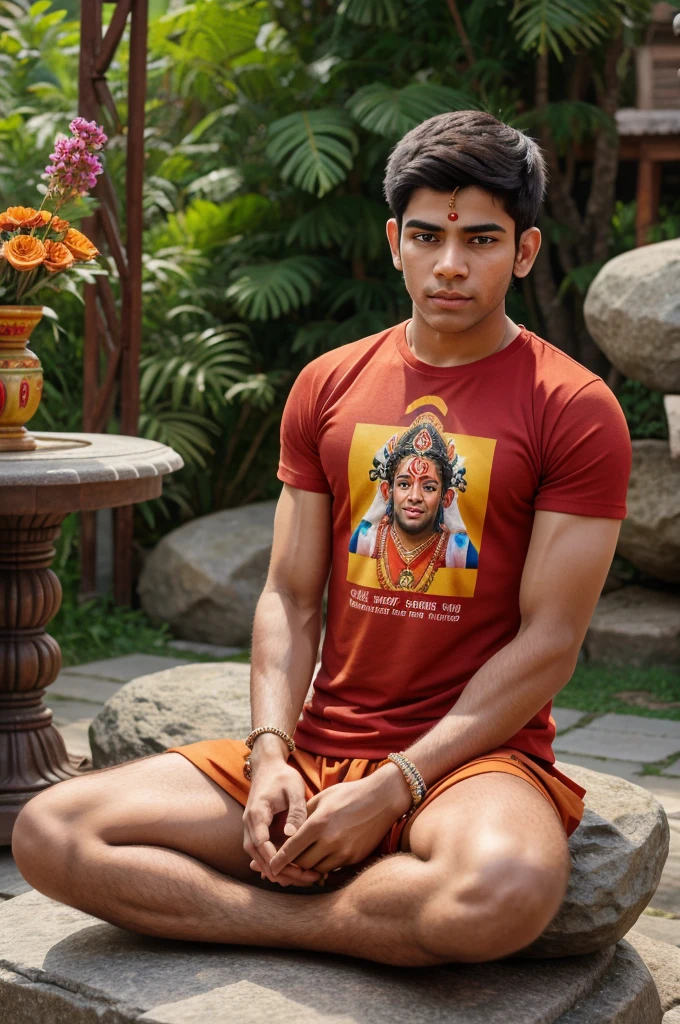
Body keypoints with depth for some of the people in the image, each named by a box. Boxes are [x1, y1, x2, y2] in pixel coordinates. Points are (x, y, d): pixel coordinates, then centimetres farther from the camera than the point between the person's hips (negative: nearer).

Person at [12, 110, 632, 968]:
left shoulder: (574, 409, -4)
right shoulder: (327, 387, 10)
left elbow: (549, 641, -9)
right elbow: (291, 597, 9)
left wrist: (391, 790, -15)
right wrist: (270, 756, -9)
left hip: (472, 754, -3)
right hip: (316, 751, 4)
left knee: (505, 889, -40)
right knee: (47, 834, -12)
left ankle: (268, 914, -13)